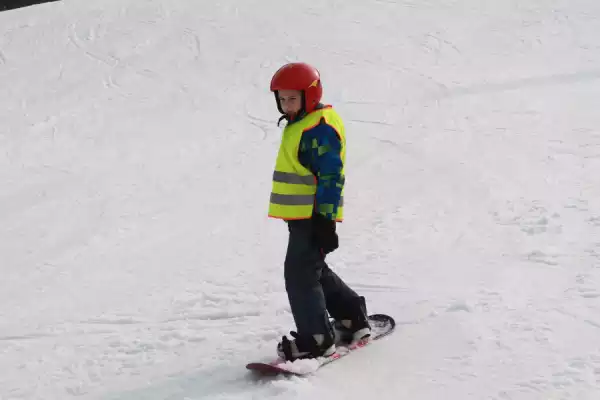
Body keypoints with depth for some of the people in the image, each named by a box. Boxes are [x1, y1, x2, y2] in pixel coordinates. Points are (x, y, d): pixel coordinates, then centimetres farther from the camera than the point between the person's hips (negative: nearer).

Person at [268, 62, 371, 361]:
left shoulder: (321, 127, -16)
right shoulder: (300, 124, 16)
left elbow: (331, 176, -21)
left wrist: (324, 218, -23)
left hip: (314, 217, -11)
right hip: (303, 214, 11)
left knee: (300, 274, -9)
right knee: (313, 271, 20)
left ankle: (315, 339, -3)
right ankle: (353, 318, 33)